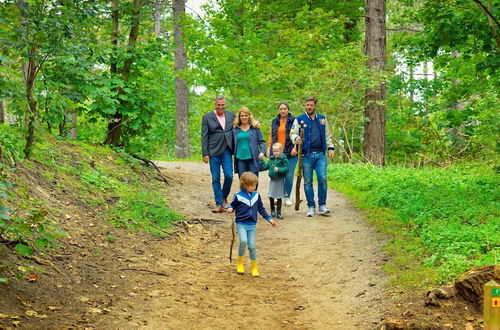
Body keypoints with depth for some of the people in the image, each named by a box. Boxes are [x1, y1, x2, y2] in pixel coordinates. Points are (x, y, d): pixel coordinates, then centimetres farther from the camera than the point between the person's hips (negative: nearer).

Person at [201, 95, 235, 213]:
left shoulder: (231, 115, 10)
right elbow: (204, 137, -1)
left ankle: (224, 197, 20)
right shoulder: (207, 117, 1)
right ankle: (219, 204, 6)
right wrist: (205, 154, -6)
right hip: (214, 152, -2)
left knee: (229, 176, -5)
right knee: (215, 179, 0)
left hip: (227, 151, 2)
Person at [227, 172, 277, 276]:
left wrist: (269, 219, 14)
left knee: (252, 246, 0)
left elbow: (261, 209, 16)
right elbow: (233, 205, 8)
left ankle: (254, 268, 16)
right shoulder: (238, 196, -6)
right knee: (243, 241, -24)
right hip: (241, 224, -3)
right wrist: (230, 209, -15)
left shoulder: (256, 195, 6)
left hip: (252, 225, 3)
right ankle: (240, 263, -2)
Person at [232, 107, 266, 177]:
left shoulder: (255, 127, 4)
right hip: (240, 159, 2)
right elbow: (233, 144, 14)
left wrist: (262, 152, -11)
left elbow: (261, 141, 3)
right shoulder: (235, 129, 9)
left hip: (252, 159, -2)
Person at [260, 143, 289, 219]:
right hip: (273, 180, 5)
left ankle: (278, 213, 13)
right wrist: (261, 160, 11)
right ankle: (272, 211, 24)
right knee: (271, 196, 4)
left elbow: (286, 168, -15)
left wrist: (279, 170, -25)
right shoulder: (271, 159, 7)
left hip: (280, 180, -5)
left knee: (279, 197, 3)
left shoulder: (283, 159, -10)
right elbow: (266, 166, 17)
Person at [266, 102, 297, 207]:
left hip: (290, 153, -3)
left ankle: (287, 197, 8)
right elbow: (271, 136, 20)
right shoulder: (274, 122, 17)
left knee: (289, 176, -5)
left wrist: (295, 147, -11)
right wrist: (269, 148, 11)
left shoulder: (293, 121, 4)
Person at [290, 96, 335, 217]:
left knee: (322, 179, -9)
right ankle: (311, 207, 10)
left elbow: (327, 135, 22)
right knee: (308, 182, 2)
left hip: (320, 155, 2)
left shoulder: (322, 119, 16)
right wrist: (296, 139, -20)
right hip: (306, 155, -1)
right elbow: (292, 133, 2)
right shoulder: (299, 120, 6)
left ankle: (322, 206, 1)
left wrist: (331, 147, 12)